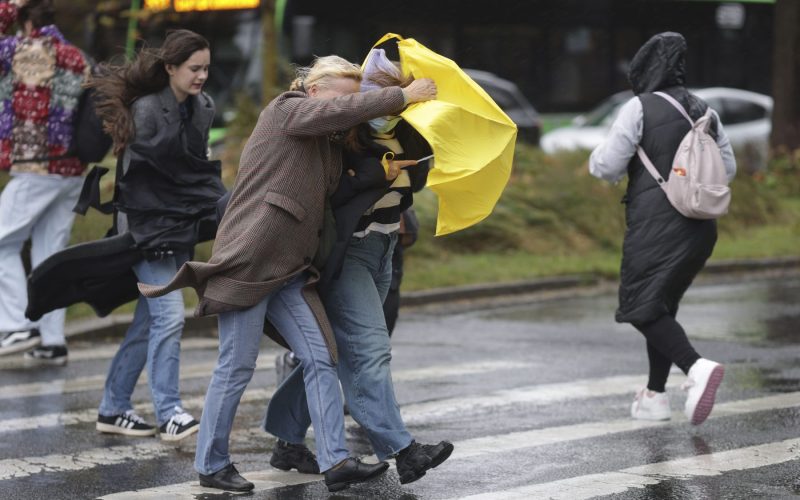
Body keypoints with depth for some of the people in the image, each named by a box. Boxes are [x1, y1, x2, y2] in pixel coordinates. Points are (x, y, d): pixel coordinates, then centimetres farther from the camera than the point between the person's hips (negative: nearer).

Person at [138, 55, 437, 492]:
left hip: (289, 270, 8)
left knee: (320, 358, -3)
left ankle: (335, 461, -6)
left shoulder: (327, 142, 20)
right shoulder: (286, 110, -4)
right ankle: (211, 465, 8)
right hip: (248, 260, -8)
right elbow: (342, 111, -19)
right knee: (237, 366, -3)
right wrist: (403, 96, -16)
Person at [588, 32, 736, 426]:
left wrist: (598, 157, 13)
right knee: (662, 304, 18)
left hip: (656, 226, -7)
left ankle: (696, 368, -27)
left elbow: (607, 166, -9)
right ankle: (655, 396, 18)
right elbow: (727, 167, 12)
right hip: (700, 227, 7)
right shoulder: (704, 112, 9)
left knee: (642, 308, -4)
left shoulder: (639, 109, -10)